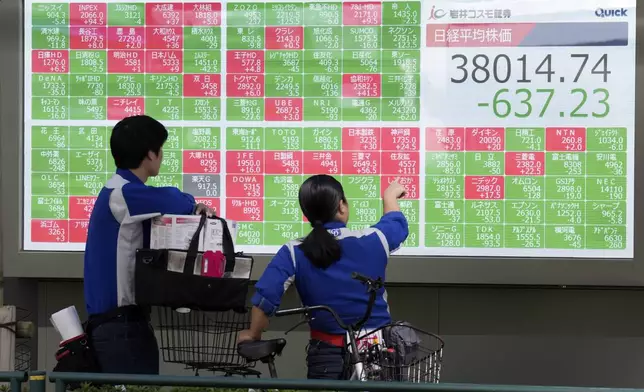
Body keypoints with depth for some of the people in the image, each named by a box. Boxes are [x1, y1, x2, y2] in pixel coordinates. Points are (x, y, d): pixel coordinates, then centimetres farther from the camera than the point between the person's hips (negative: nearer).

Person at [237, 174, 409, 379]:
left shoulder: (294, 253, -8)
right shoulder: (371, 241, -5)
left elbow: (265, 297, -17)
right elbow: (397, 224, 19)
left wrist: (253, 335, 1)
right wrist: (390, 196, 40)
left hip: (328, 353, -1)